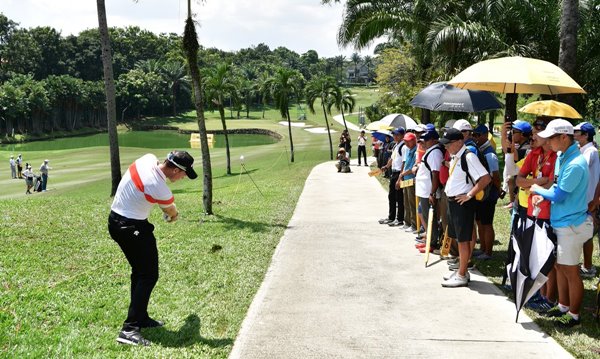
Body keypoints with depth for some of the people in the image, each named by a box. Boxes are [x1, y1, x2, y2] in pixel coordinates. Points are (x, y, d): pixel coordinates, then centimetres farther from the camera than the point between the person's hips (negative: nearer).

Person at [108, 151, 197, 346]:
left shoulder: (148, 158, -7)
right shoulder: (159, 189, -28)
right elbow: (172, 213, -4)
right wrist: (174, 215, 21)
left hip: (115, 220, 9)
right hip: (132, 228, -9)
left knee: (139, 270, 18)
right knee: (148, 275, -5)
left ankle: (140, 318, 28)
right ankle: (130, 329, -10)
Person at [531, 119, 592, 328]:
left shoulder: (575, 164, -23)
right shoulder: (562, 157, 6)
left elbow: (559, 195, -21)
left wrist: (538, 190, -5)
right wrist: (542, 196, -3)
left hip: (570, 225, -9)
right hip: (560, 222, 9)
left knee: (570, 271, 3)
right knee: (559, 266, 19)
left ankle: (574, 316, 17)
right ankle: (563, 307, 33)